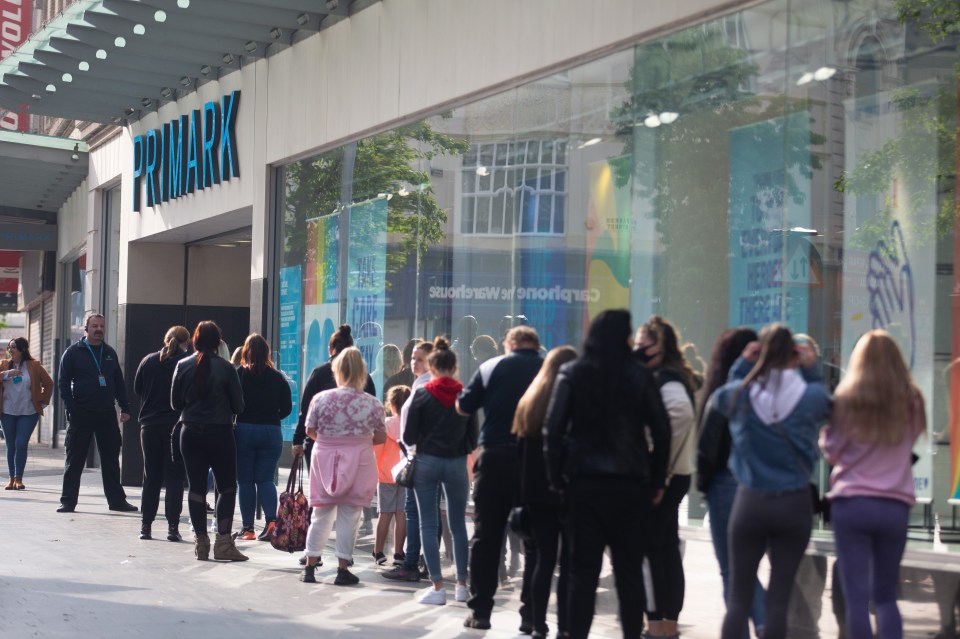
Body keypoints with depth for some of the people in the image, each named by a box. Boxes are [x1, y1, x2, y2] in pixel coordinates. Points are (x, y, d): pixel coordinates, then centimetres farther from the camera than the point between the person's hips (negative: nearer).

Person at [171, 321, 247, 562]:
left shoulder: (183, 366, -2)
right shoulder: (226, 368, -9)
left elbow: (175, 402, 5)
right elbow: (238, 406, -4)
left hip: (190, 433, 3)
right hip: (220, 433, -3)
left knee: (196, 487, 7)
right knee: (227, 487, 6)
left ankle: (201, 542, 8)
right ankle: (223, 541, -2)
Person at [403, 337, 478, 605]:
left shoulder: (422, 394, -6)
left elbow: (408, 437, -5)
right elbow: (473, 437, 2)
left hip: (427, 462, -2)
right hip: (457, 463, 2)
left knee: (428, 525, 2)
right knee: (458, 525, 12)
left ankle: (437, 586, -3)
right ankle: (462, 584, 15)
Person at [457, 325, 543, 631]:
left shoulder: (491, 367, 3)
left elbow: (464, 407, 5)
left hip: (496, 457, 0)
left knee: (487, 536, 7)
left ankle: (481, 611, 7)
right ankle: (531, 613, 6)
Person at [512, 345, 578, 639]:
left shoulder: (528, 403, 8)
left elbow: (521, 450, 10)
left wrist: (523, 496, 13)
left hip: (537, 493, 5)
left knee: (542, 559, 8)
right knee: (570, 561, 0)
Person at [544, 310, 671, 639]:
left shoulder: (572, 374, 0)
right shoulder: (640, 376, 0)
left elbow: (554, 428, -6)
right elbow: (661, 430, -1)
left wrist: (557, 477, 0)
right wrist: (657, 481, 6)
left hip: (584, 481, 0)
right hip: (630, 483, 0)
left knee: (583, 569, 3)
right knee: (629, 568, 9)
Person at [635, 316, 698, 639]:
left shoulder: (665, 382, -15)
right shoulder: (670, 378, 15)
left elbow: (681, 412, -31)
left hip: (661, 477, -10)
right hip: (670, 476, 10)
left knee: (655, 549, -5)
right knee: (666, 549, 14)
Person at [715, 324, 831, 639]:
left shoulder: (740, 394, -8)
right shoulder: (810, 395, -9)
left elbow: (719, 396, 14)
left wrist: (742, 365, 4)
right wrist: (811, 370, 3)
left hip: (750, 503, 0)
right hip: (794, 504, 0)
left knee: (738, 598, 8)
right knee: (779, 598, 5)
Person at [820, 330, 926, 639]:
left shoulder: (847, 399, -5)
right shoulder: (911, 401, 1)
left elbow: (832, 452, 2)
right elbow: (911, 443, 14)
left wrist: (826, 434, 20)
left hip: (852, 503, -2)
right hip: (896, 506, 2)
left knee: (857, 598, 0)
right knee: (886, 596, 16)